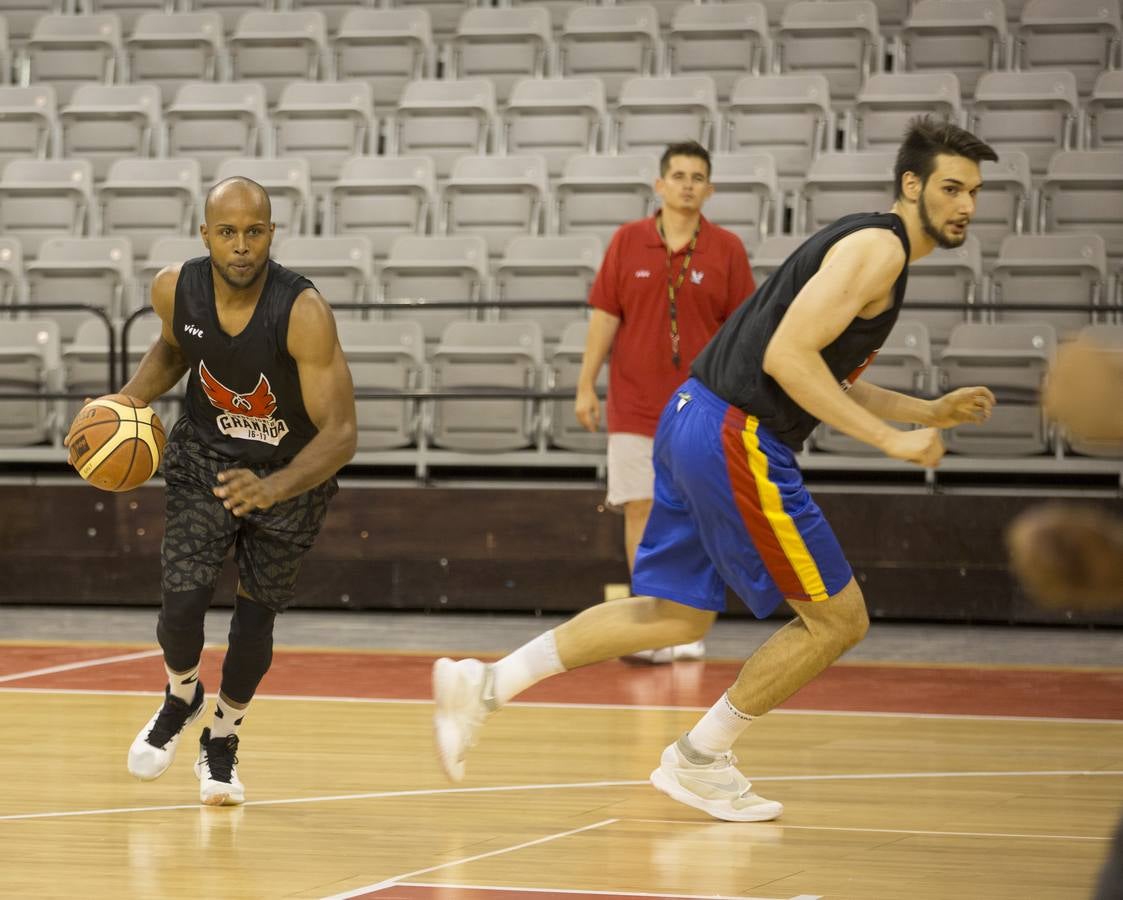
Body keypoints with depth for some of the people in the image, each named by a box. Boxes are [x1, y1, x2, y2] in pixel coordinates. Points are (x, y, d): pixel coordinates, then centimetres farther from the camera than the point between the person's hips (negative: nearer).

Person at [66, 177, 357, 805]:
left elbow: (340, 433, -36)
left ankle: (223, 740, 34)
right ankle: (181, 699, 23)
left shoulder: (303, 313, -34)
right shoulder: (176, 289, -20)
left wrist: (272, 490, -51)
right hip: (206, 454, 2)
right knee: (183, 601, -12)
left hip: (293, 471, -2)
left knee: (256, 615, 6)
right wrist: (128, 402, -9)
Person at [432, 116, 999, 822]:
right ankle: (699, 761, 11)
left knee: (677, 616, 16)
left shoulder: (870, 246, 21)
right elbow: (787, 355, -21)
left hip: (696, 420, 10)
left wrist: (929, 412, 22)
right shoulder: (879, 247, -11)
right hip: (737, 438, -10)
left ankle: (486, 685, 10)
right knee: (838, 620, 1)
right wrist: (889, 438, -19)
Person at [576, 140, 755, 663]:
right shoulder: (628, 241, 3)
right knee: (639, 508, -3)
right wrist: (586, 386, 0)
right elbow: (604, 316, 4)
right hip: (635, 405, 1)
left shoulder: (727, 250, 1)